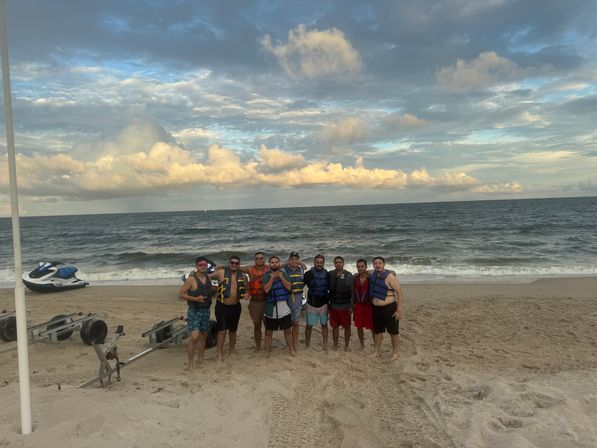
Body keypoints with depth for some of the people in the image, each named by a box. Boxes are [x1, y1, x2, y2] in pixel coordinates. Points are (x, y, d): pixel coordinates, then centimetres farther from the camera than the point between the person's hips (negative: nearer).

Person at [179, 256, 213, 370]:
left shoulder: (208, 277, 6)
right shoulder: (191, 279, -13)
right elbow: (181, 294, -13)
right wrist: (195, 299, -21)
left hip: (206, 310, 7)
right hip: (194, 311, -6)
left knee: (203, 336, 13)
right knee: (194, 336, -15)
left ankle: (200, 359, 27)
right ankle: (190, 364, -6)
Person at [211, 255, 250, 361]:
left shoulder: (243, 276, 3)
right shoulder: (221, 272, -7)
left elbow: (247, 290, 13)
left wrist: (247, 295, -8)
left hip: (235, 307, 4)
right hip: (222, 306, -3)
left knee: (233, 330, 17)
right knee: (222, 331, -6)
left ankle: (231, 350, 36)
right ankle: (219, 356, 2)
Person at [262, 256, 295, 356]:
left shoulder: (284, 274, 4)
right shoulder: (266, 275, -2)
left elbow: (289, 287, -8)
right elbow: (266, 289, -15)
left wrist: (280, 276, -13)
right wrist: (273, 277, -15)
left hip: (284, 308, 2)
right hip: (271, 308, -2)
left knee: (287, 331, 12)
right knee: (269, 332, 8)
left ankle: (291, 350, 24)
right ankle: (267, 351, 19)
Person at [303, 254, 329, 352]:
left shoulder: (327, 274, 0)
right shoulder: (308, 274, -5)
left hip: (323, 304, 1)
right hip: (311, 304, -1)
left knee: (324, 324, 9)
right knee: (309, 325, 5)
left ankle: (325, 345, 19)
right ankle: (307, 345, 20)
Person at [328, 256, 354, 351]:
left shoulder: (349, 275, -5)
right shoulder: (330, 274, 2)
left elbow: (352, 292, -6)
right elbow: (327, 288, 8)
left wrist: (351, 306, -10)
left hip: (345, 306, -2)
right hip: (333, 305, 2)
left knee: (347, 327, 7)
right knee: (335, 326, 10)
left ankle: (346, 345, 21)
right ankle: (335, 345, 22)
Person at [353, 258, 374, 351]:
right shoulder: (355, 278, 2)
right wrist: (353, 304, 9)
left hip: (369, 305, -4)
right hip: (358, 305, 4)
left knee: (372, 328, 1)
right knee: (359, 327, 10)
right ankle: (362, 345, 27)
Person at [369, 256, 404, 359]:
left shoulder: (389, 276, -16)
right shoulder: (372, 274, 3)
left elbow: (399, 292, -15)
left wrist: (399, 310, -17)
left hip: (389, 308, -6)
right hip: (376, 308, 6)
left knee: (394, 332, 8)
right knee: (377, 331, 16)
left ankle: (395, 353, 24)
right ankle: (376, 352, 28)